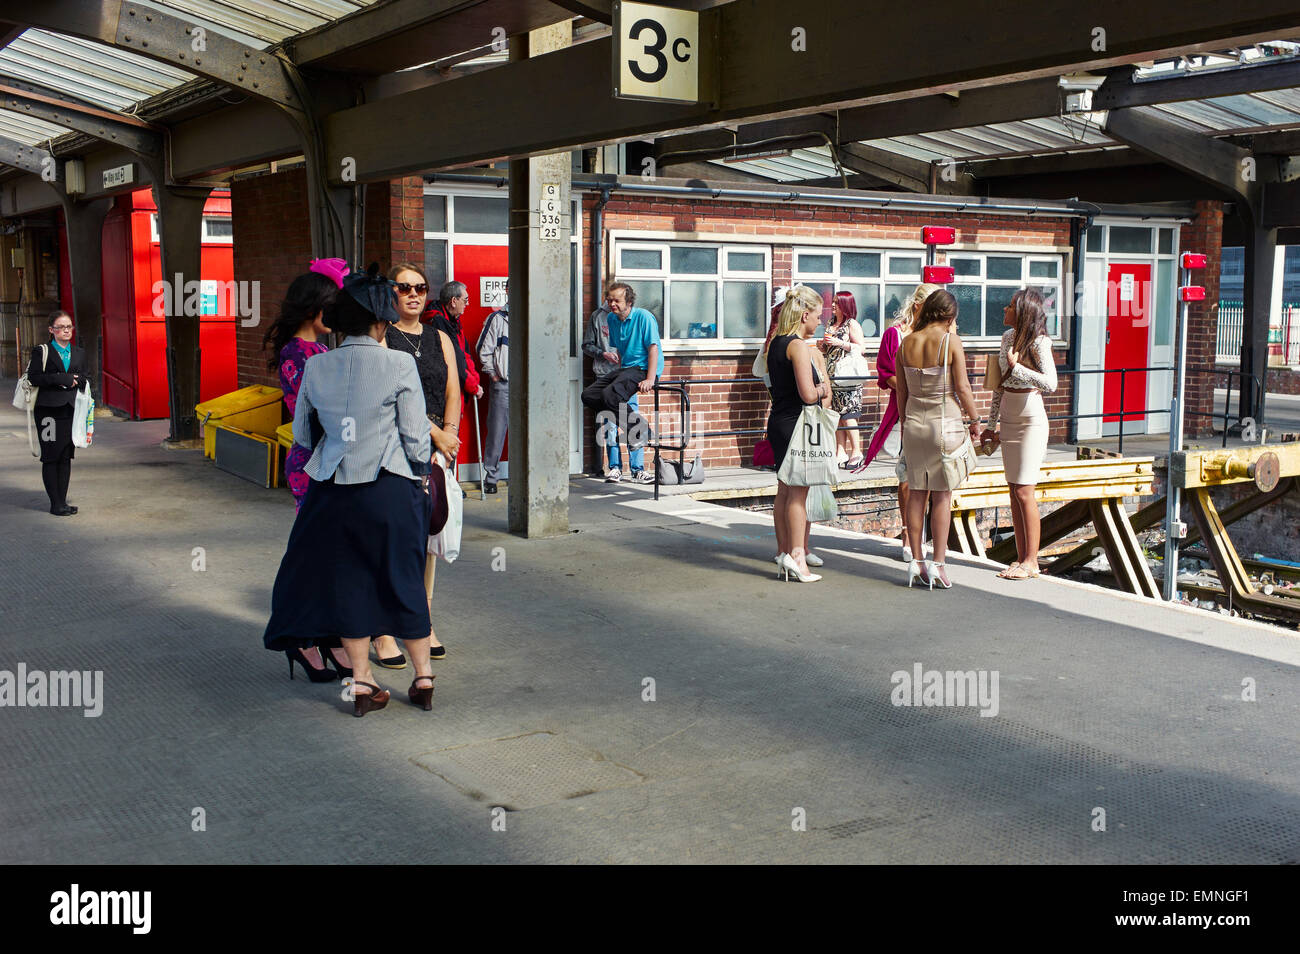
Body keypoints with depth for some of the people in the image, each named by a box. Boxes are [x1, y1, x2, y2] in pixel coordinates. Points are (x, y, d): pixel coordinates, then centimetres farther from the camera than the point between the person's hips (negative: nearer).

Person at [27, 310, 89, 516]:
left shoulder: (79, 352, 15)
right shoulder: (41, 352, 1)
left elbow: (84, 379, 18)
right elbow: (33, 377, -9)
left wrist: (77, 380, -5)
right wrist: (60, 379, -17)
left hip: (70, 408, 4)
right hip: (48, 409, -4)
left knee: (66, 456, 6)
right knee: (51, 457, -2)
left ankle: (63, 501, 12)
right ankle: (56, 503, 0)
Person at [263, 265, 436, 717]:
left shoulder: (316, 367, 1)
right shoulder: (399, 365, -9)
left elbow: (302, 433, 11)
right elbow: (416, 437, -7)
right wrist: (419, 477, 10)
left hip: (333, 489, 3)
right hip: (390, 488, -2)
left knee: (347, 581, 12)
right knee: (402, 578, 10)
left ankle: (361, 683, 16)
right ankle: (423, 678, 19)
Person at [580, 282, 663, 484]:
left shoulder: (643, 317, -10)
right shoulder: (613, 319, 13)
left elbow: (653, 348, -14)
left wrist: (650, 379, -22)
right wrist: (619, 374, 13)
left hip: (643, 368, -8)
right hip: (625, 368, 8)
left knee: (610, 395, -30)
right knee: (588, 395, -7)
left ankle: (641, 430, -15)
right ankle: (630, 419, -5)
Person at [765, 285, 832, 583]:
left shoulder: (775, 343, 12)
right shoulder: (798, 346, -16)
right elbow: (808, 394, -23)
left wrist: (819, 387, 12)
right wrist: (822, 390, -2)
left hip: (778, 422, 9)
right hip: (795, 424, -9)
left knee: (785, 491, 14)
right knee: (798, 492, -4)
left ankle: (785, 551, 21)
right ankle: (796, 555, -2)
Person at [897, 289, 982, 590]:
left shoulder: (907, 343, 4)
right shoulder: (951, 341, -10)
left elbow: (901, 391, 9)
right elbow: (962, 388, -10)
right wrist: (975, 420, 2)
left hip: (914, 421, 4)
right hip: (945, 421, -4)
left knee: (917, 493, 10)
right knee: (942, 495, 2)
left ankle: (916, 561, 14)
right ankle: (938, 563, 3)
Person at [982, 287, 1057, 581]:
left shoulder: (1038, 342, -14)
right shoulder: (1008, 336, 8)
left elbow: (1050, 383, -28)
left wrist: (1016, 366, -23)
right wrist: (992, 424, 17)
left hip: (1030, 420, -7)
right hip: (1008, 419, 7)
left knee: (1024, 492, -6)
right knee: (1014, 491, 8)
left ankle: (1031, 562, 2)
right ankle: (1021, 557, 15)